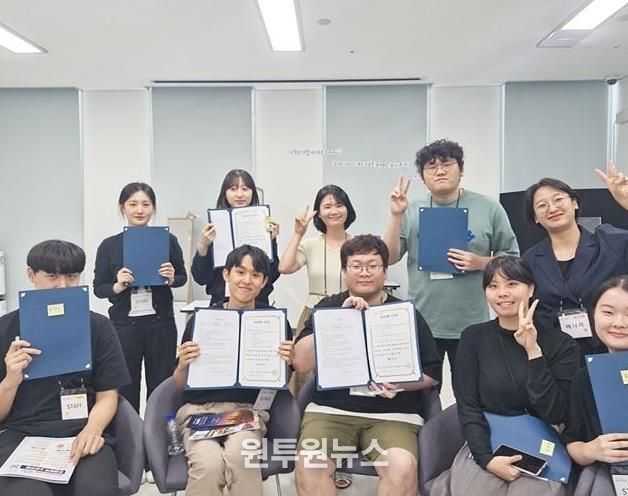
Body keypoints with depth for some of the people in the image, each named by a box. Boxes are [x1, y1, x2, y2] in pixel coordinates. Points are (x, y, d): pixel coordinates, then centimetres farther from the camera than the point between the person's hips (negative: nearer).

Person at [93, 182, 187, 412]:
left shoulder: (168, 240, 1)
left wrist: (172, 279, -11)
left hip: (161, 324, 1)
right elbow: (98, 288, 4)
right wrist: (117, 287, -16)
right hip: (124, 325, 0)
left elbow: (183, 276, 10)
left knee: (161, 387, 9)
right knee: (126, 387, 5)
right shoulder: (109, 245, 0)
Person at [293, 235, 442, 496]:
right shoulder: (328, 306, 9)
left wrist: (400, 383, -12)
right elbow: (300, 362, -3)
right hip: (330, 409, 1)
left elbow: (432, 373, 9)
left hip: (393, 413, 0)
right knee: (309, 464, -26)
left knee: (402, 468, -30)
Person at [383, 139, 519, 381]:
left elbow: (511, 258, 5)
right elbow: (390, 257, -1)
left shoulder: (489, 209, 1)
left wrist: (480, 263, -14)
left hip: (470, 325, -1)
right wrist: (396, 216, -11)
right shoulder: (411, 212, 3)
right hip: (421, 324, 1)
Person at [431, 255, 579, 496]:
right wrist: (486, 459, -16)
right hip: (484, 448, 1)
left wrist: (533, 351, -18)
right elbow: (468, 407, -2)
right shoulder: (474, 337, 1)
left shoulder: (562, 344, -1)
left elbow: (555, 413, -11)